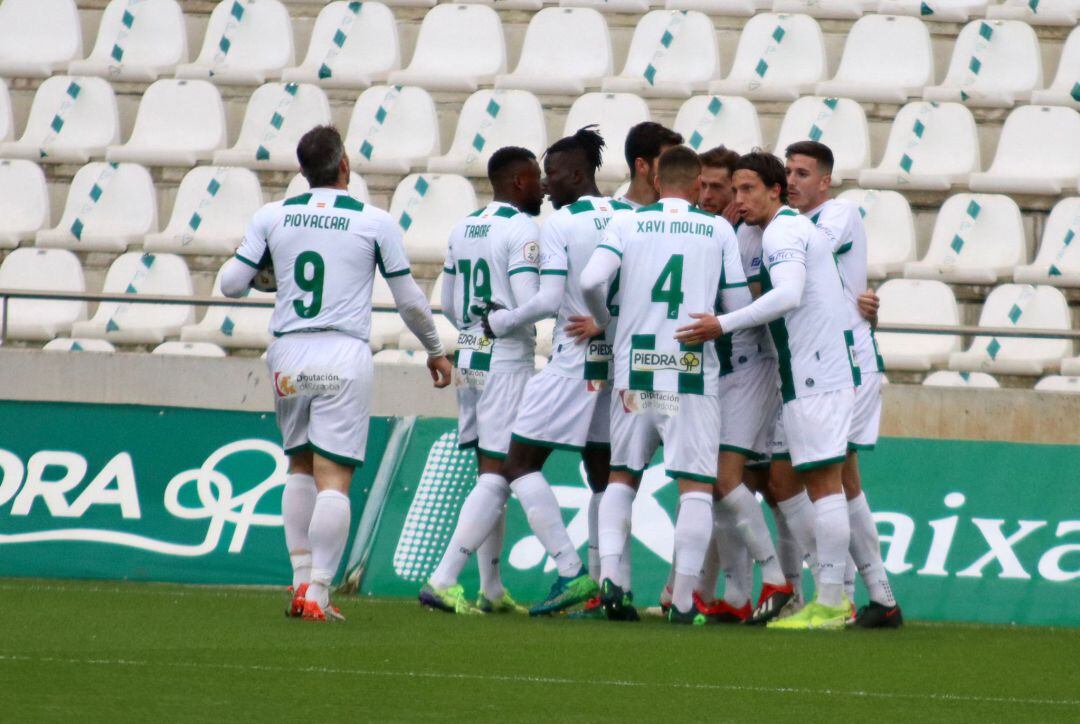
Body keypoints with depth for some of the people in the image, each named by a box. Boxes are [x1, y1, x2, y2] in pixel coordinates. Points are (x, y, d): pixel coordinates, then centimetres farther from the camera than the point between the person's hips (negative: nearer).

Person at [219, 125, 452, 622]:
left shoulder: (272, 217, 3)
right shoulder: (375, 223, -2)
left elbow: (231, 284, 4)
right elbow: (409, 301, 5)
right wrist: (435, 351, 21)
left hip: (289, 355, 3)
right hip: (344, 356, -3)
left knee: (300, 466, 18)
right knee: (334, 478, -4)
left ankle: (301, 580, 14)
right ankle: (317, 593, -10)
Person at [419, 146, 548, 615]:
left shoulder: (463, 229, 12)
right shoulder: (522, 230, -12)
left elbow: (449, 305, 17)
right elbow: (528, 305, -19)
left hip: (469, 358, 8)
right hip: (507, 362, -8)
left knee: (490, 473, 15)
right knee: (497, 477, -7)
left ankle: (491, 589, 18)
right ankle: (442, 580, -16)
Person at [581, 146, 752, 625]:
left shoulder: (626, 223, 3)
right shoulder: (718, 230, 3)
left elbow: (591, 280, -8)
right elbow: (738, 306, 3)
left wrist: (604, 319, 12)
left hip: (634, 369, 2)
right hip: (693, 371, -2)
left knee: (622, 476, 17)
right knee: (696, 484, 1)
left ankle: (609, 574, 2)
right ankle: (683, 599, -4)